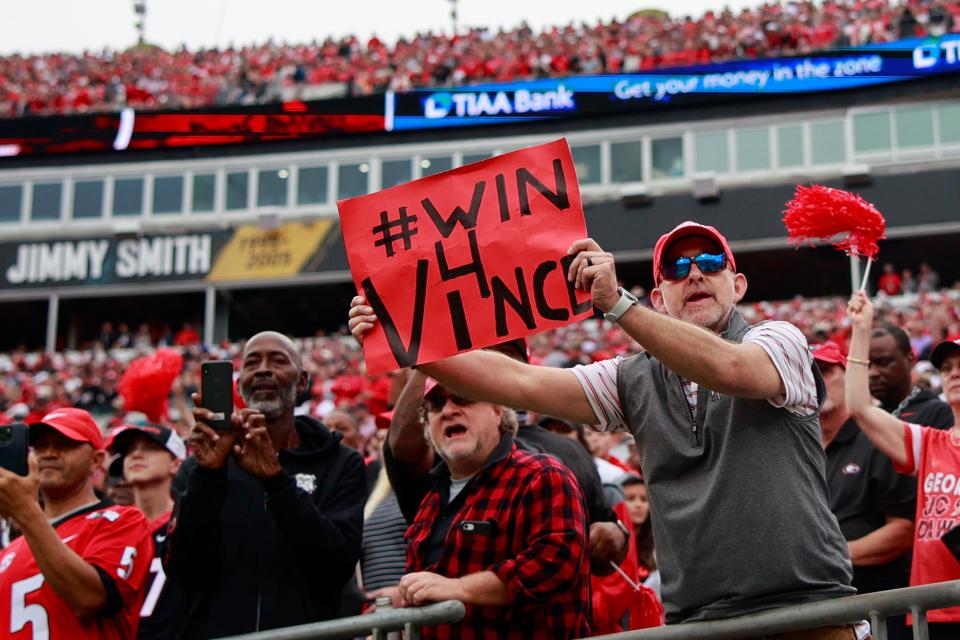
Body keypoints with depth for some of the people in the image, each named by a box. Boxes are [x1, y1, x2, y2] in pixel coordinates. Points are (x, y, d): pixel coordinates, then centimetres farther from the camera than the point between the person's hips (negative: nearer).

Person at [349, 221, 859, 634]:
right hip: (694, 618, 3)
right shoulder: (635, 381, 12)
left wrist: (616, 302, -29)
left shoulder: (778, 341, 3)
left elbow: (729, 370, -21)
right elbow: (517, 382, 3)